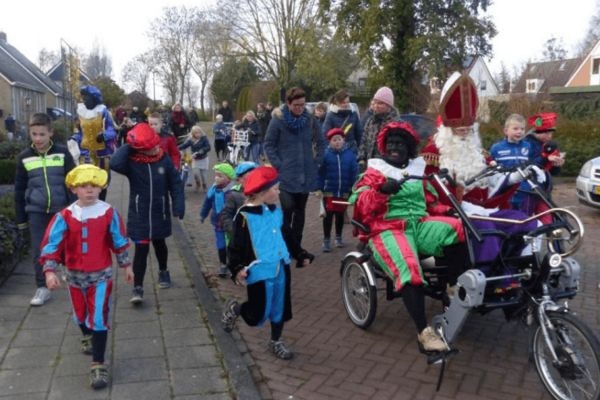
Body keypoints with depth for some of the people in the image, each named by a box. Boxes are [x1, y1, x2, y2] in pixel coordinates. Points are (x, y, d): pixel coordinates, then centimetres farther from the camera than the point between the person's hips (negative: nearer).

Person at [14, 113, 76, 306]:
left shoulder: (62, 153, -5)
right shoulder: (24, 157, 0)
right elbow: (19, 191, 6)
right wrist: (21, 220, 6)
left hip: (61, 209, -1)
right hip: (36, 212, 1)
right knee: (38, 251, 2)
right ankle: (42, 288, 13)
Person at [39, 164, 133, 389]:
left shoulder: (109, 213, -12)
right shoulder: (65, 216, -11)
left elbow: (119, 241, 0)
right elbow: (51, 244, -12)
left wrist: (126, 265, 8)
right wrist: (50, 271, -23)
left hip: (101, 274, -2)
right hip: (75, 275, 3)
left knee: (99, 318, -7)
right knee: (80, 314, 24)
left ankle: (98, 365, 2)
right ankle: (87, 337, 56)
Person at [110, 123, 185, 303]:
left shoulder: (164, 160, -6)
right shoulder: (131, 162, -11)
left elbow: (175, 184, -2)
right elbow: (115, 163, -33)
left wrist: (178, 206, -8)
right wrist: (128, 146, -23)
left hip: (160, 214, 2)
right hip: (139, 215, -2)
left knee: (159, 244, 22)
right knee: (141, 250, -3)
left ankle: (163, 271, 47)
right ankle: (138, 288, 4)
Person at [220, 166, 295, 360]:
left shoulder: (276, 211, 6)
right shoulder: (245, 216, -15)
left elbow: (285, 236, 19)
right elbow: (236, 246, -13)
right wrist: (236, 269, -24)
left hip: (280, 268, 6)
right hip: (259, 271, -6)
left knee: (280, 307, 15)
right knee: (258, 315, 2)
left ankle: (275, 342, 36)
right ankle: (235, 308, 32)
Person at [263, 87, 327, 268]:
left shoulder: (309, 119, 2)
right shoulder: (278, 120, -7)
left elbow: (321, 141, 12)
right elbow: (268, 145, -2)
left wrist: (317, 161, 4)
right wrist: (278, 165, -9)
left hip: (306, 174, 4)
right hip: (286, 174, -3)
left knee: (300, 211, 11)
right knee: (287, 210, -14)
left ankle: (295, 248, 24)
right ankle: (298, 252, -2)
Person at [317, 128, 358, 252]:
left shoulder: (350, 154, -3)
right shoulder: (325, 154, -8)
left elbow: (354, 172, 0)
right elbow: (320, 172, -6)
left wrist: (354, 189, -1)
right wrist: (319, 188, -8)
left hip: (344, 191, 2)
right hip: (329, 191, -2)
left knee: (340, 215, 16)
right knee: (328, 215, 2)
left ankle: (338, 237, 33)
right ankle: (326, 239, 13)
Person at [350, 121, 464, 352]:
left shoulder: (417, 170, 22)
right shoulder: (374, 172, 8)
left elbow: (431, 203, 24)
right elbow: (359, 206, -5)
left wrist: (450, 210, 4)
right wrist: (381, 190, -22)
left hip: (420, 224, 4)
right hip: (389, 229, -4)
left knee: (461, 230, -23)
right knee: (409, 271, -34)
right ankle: (424, 332, -28)